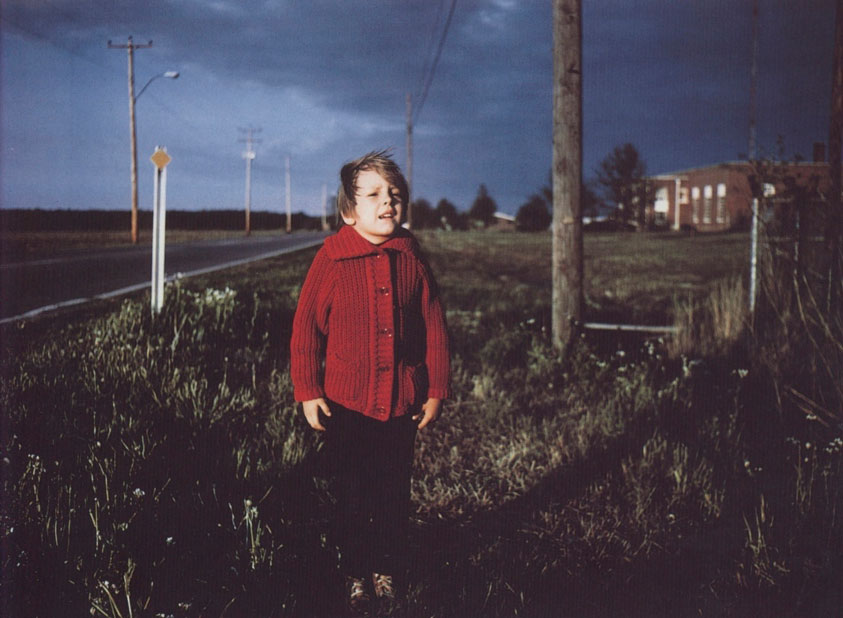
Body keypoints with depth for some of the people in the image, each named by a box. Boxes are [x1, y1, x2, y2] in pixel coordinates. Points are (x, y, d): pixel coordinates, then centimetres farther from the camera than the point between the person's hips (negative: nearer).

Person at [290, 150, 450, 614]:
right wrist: (308, 392, -7)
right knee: (352, 494, 9)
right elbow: (306, 328, -4)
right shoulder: (332, 260, -8)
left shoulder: (411, 260, -1)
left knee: (394, 493, 12)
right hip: (346, 402, -2)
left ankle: (388, 571, 30)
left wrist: (435, 391, 3)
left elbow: (434, 329, 4)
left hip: (401, 403, 2)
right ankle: (355, 575, 27)